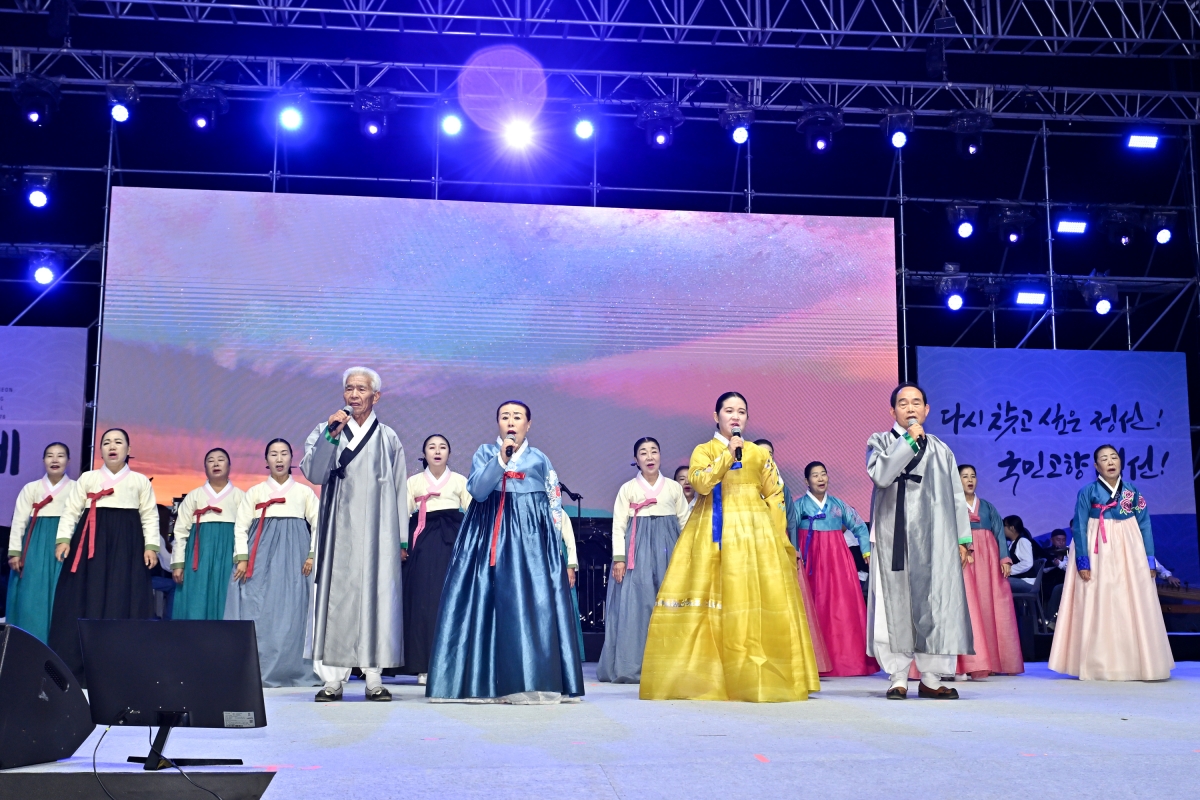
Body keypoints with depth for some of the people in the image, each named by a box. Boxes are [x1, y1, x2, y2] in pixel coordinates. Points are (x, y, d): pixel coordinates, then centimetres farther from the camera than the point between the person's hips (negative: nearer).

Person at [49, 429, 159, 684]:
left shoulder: (140, 481, 12)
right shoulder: (87, 478, 14)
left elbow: (150, 516, 7)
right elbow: (71, 510, 8)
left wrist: (151, 545, -5)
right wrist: (63, 539, -6)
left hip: (127, 544, -1)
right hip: (92, 541, 1)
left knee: (123, 602, -6)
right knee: (85, 601, -5)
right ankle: (74, 669, -2)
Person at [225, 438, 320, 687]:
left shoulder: (304, 492, 12)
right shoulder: (254, 492, 12)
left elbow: (318, 525, 7)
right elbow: (240, 527, 7)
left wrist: (312, 556, -5)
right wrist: (241, 559, -5)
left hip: (294, 555, 0)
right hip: (261, 555, 0)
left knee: (293, 611, -5)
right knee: (257, 610, -7)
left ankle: (292, 669, -2)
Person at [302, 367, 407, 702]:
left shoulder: (388, 439, 10)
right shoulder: (325, 431, 8)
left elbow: (399, 490, 10)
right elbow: (313, 474, -6)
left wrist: (402, 538, 5)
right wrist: (331, 436, -17)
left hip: (377, 532, 0)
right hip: (339, 530, 0)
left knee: (375, 596, -2)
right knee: (336, 596, -4)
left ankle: (373, 678, 3)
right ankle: (333, 679, -1)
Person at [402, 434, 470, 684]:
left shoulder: (460, 481, 12)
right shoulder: (414, 481, 13)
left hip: (452, 539, 0)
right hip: (423, 540, 0)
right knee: (424, 598, -4)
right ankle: (425, 666, 0)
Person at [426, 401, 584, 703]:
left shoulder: (540, 460, 12)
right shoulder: (485, 453, 9)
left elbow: (555, 508, 12)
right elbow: (477, 490, -8)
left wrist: (560, 556, 7)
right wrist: (501, 459, -16)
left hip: (532, 541, 1)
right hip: (491, 539, -1)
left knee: (536, 605, -8)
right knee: (490, 602, -6)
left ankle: (534, 682, -4)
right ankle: (488, 683, -2)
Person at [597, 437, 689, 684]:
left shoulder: (674, 487, 10)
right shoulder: (628, 488, 5)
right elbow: (618, 526, 1)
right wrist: (619, 558, -9)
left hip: (668, 550, 2)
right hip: (637, 550, -2)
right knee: (635, 604, -6)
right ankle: (631, 667, -4)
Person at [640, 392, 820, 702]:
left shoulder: (759, 453, 14)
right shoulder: (704, 451, 9)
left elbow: (775, 495, 10)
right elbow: (701, 483, -10)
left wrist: (776, 535, 0)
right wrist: (728, 454, -14)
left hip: (755, 533, 2)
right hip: (713, 534, -1)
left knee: (756, 601, -5)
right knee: (711, 600, -6)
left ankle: (757, 678, 0)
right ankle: (705, 678, 0)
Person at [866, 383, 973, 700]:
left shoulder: (941, 450, 17)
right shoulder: (881, 442, 8)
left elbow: (956, 497, 15)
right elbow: (881, 474, -14)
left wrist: (962, 539, 8)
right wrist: (908, 440, -10)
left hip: (935, 538, 3)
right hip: (895, 538, -2)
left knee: (937, 604, -2)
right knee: (896, 603, -3)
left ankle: (930, 678, 5)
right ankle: (898, 677, 3)